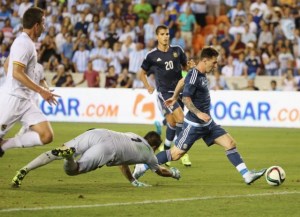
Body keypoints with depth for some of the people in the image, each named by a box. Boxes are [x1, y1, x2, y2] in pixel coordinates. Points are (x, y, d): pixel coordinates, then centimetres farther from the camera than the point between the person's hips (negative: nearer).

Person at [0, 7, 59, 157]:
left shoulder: (24, 42, 17)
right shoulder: (24, 44, -13)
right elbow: (17, 73, -21)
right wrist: (41, 91, -22)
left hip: (24, 100, 9)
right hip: (12, 99, -9)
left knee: (47, 136, -5)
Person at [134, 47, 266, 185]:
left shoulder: (201, 74, 7)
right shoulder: (194, 76, -20)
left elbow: (182, 81, 24)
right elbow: (186, 98, -26)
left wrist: (174, 98, 38)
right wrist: (198, 113, -39)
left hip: (207, 123, 9)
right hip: (194, 125, -9)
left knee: (230, 143, 0)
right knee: (175, 154, -1)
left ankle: (247, 175, -1)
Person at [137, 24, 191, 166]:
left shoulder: (177, 50, 5)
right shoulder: (152, 55, -1)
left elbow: (186, 66, 18)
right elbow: (142, 73, 13)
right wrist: (148, 86, -1)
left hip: (178, 90, 4)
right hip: (164, 92, -4)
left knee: (172, 123, 5)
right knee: (180, 118, -20)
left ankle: (166, 150, 25)